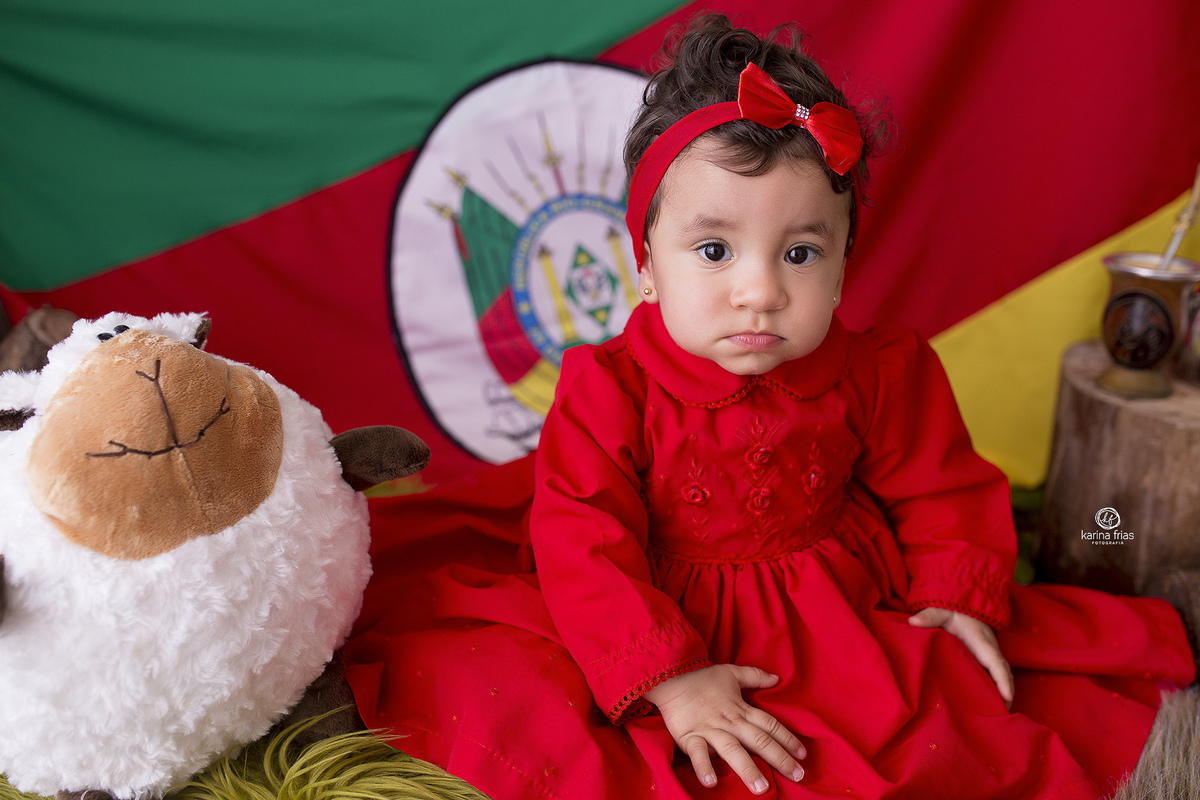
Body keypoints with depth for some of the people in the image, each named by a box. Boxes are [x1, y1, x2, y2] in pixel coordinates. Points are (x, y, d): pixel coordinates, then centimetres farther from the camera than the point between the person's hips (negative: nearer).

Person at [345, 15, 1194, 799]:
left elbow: (942, 490, 8)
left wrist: (962, 594, -7)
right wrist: (668, 677, -28)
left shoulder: (882, 373, -8)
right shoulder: (609, 388, -16)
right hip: (673, 625, -1)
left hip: (853, 612, 2)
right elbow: (585, 547, -19)